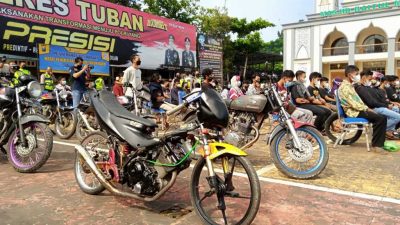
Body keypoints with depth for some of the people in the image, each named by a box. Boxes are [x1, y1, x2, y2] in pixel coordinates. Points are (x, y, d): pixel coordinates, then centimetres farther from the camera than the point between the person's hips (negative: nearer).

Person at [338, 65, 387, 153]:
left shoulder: (350, 86, 18)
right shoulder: (345, 87, -14)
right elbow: (353, 104, -21)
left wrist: (366, 108, 6)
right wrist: (366, 109, -12)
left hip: (357, 109, 10)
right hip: (354, 112, -10)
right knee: (381, 118, -20)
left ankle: (378, 143, 5)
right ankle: (377, 145, -13)